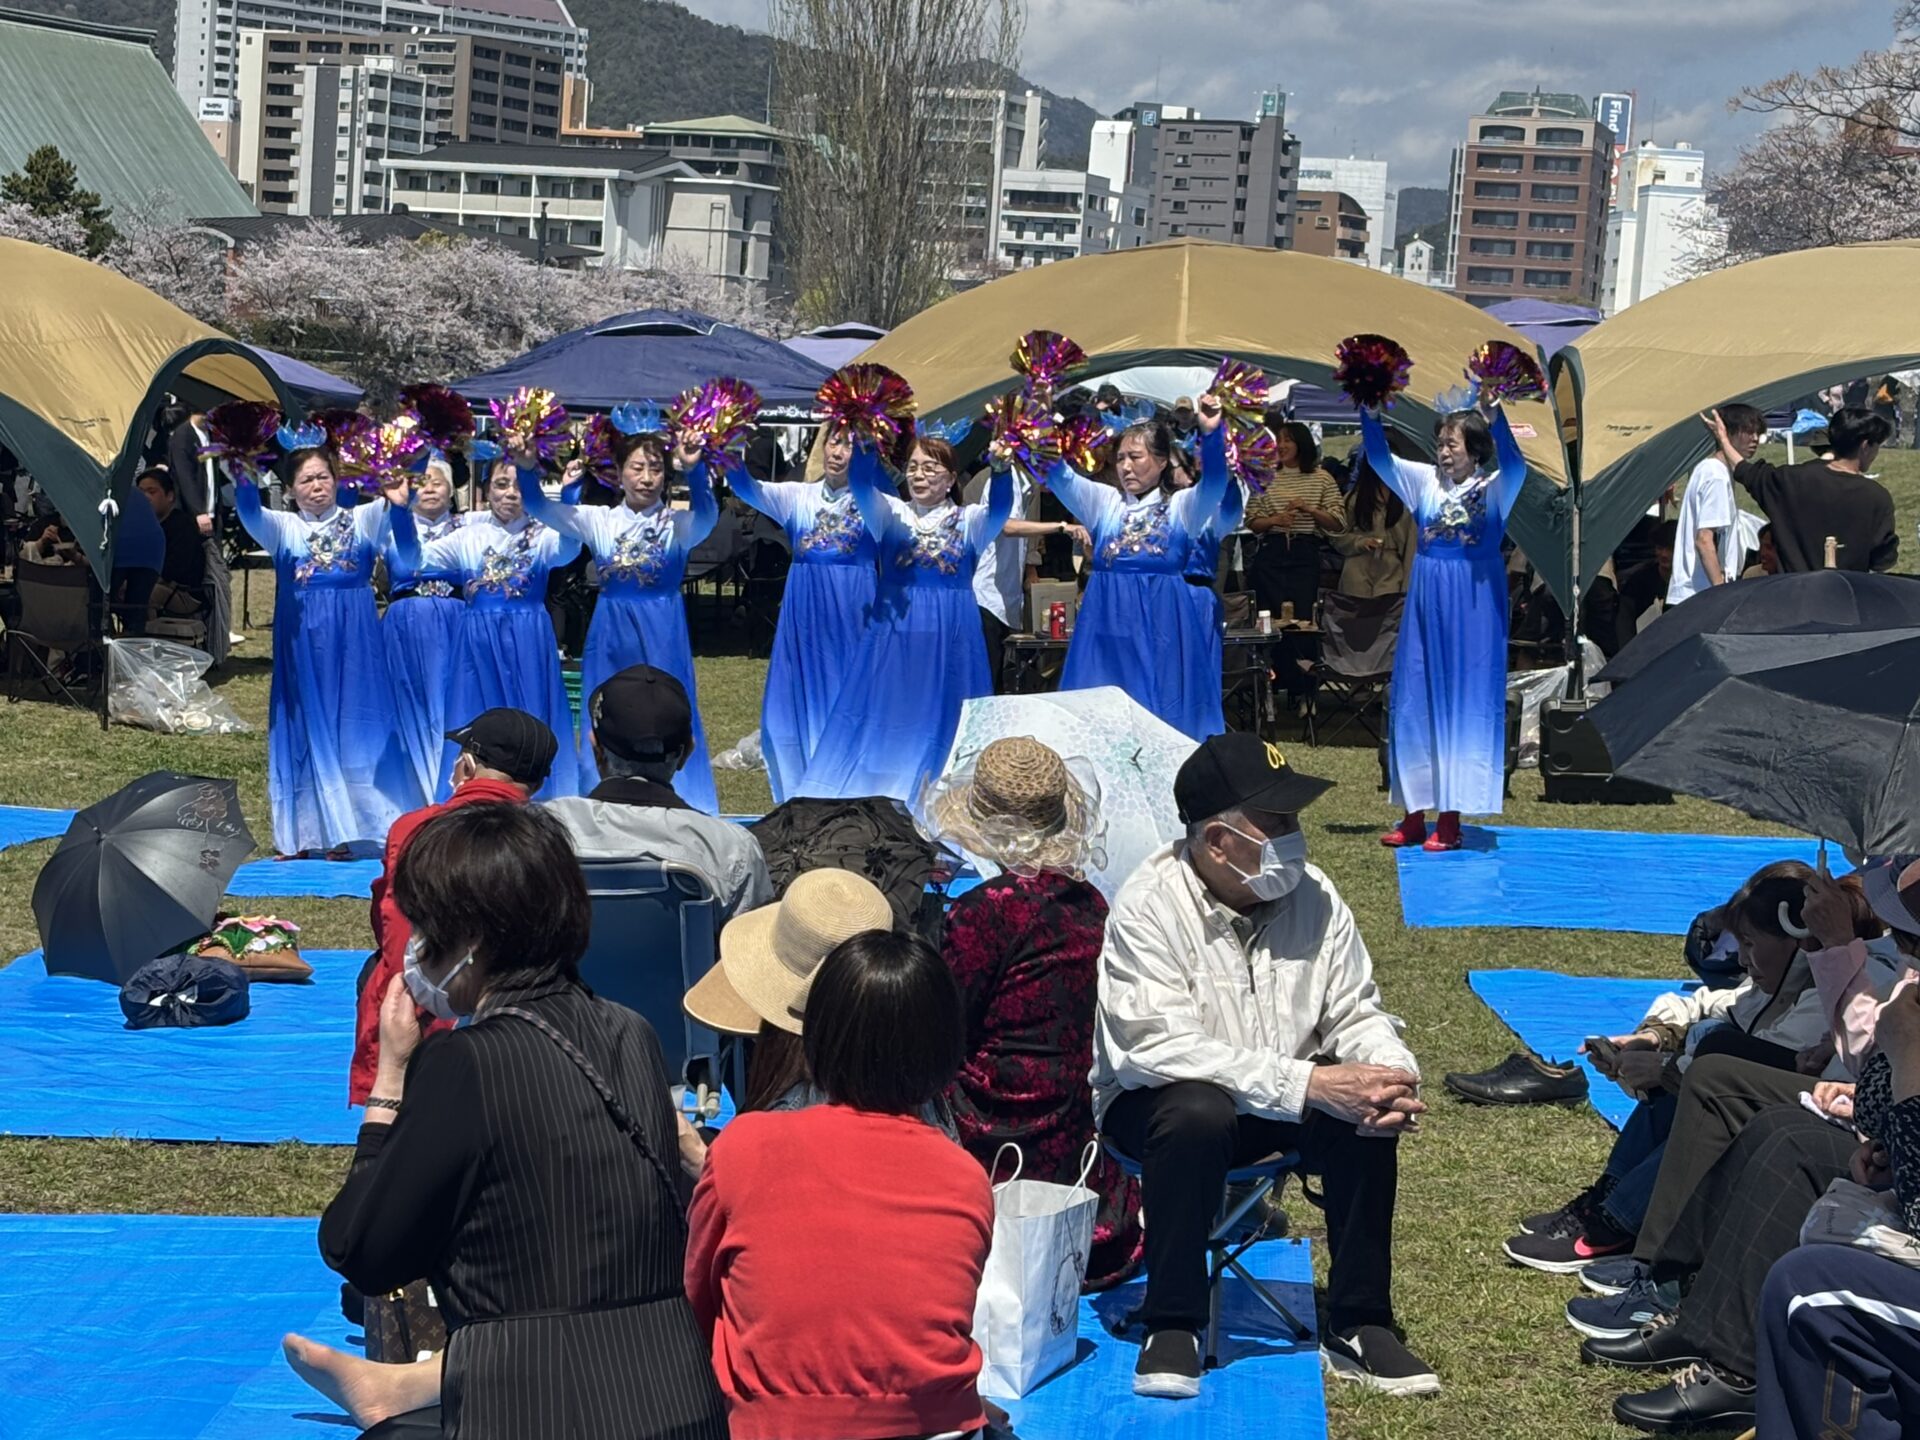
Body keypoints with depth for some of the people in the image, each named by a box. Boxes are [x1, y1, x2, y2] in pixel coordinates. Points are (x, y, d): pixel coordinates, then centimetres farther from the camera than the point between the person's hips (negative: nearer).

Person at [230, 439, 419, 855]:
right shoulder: (283, 527, 7)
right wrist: (243, 476, -33)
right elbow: (250, 513, -12)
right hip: (303, 640, 0)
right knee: (309, 730, 3)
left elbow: (388, 512, -13)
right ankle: (309, 832, 9)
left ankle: (354, 826, 8)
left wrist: (397, 502, -37)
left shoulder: (362, 520, 7)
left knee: (357, 727, 1)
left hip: (354, 640, 0)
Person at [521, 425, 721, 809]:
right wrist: (527, 468, -22)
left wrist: (695, 470, -42)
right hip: (611, 633, 2)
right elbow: (539, 508, -3)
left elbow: (707, 515, -23)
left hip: (662, 635, -2)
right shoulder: (599, 520, 5)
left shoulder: (678, 524, -1)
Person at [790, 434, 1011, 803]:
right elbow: (860, 484, -11)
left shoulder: (970, 521, 5)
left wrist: (1000, 466, -35)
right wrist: (867, 444, -31)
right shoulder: (891, 513, 7)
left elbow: (1000, 506, -15)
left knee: (943, 720, 1)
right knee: (887, 720, 1)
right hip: (894, 631, 1)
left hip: (950, 635, -1)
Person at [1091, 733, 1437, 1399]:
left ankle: (1359, 1324, -10)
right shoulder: (1149, 906, -20)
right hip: (1157, 1102, -4)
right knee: (1200, 1111, -37)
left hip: (1281, 1104, 5)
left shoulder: (1312, 894, -5)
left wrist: (1393, 1075, -24)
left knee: (1370, 1108, -23)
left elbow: (1354, 1013, 1)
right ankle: (1171, 1328, -20)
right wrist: (1310, 1084, -35)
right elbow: (1162, 1048, -29)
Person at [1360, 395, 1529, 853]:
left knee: (1464, 705, -1)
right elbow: (1380, 459, 2)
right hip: (1427, 599, 5)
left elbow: (1514, 465, -25)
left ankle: (1451, 819, 2)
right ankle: (1415, 813, 13)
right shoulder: (1426, 481, 7)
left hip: (1473, 603, -5)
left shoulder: (1494, 487, -5)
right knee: (1414, 703, 6)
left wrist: (1496, 413, -37)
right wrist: (1369, 413, -13)